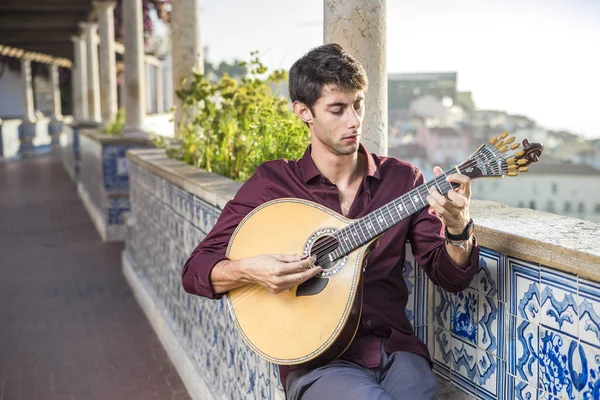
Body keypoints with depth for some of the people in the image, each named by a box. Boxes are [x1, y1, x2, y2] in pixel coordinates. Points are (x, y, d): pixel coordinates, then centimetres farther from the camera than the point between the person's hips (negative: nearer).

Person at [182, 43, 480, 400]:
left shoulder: (402, 179, 8)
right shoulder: (272, 183, 2)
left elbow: (451, 277, 5)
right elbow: (195, 270, 2)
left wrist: (459, 231, -15)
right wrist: (247, 271, -18)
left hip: (396, 349, 3)